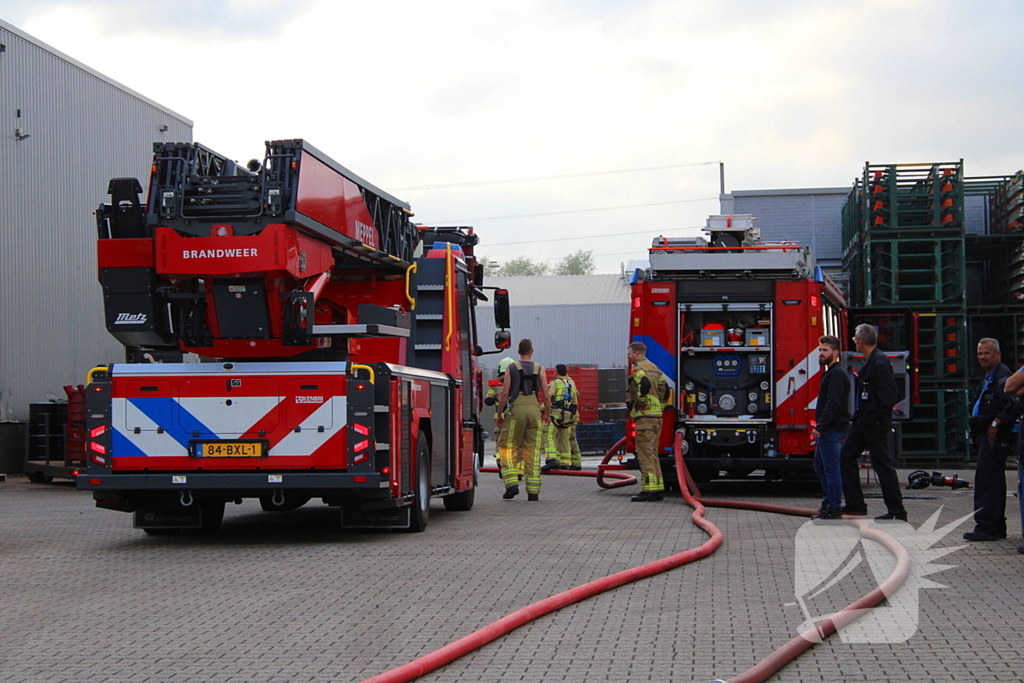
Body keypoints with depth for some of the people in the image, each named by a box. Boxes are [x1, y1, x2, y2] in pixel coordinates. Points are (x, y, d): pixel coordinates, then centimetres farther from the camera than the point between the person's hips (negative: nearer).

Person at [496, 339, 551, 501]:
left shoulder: (512, 368, 4)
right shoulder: (539, 369, 7)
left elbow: (504, 393, -3)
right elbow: (546, 396, 4)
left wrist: (499, 414, 5)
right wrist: (547, 414, 19)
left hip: (516, 410, -1)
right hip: (534, 410, 1)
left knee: (510, 450, 6)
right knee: (533, 452, 3)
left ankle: (512, 484, -12)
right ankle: (533, 491, 0)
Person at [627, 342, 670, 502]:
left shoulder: (638, 369, -8)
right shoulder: (654, 368, 20)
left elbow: (644, 384, -26)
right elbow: (664, 389, 17)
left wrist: (635, 403, -15)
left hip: (645, 415, -9)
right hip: (657, 416, 9)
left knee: (645, 454, -9)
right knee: (652, 453, 14)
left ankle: (649, 490, -13)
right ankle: (658, 488, 14)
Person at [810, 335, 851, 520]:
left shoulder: (837, 374, -15)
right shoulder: (832, 372, 19)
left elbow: (832, 404, -24)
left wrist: (821, 426, -27)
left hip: (832, 429, -11)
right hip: (828, 429, 11)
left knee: (831, 469, -8)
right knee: (820, 466, 18)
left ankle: (834, 509, -5)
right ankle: (828, 503, 25)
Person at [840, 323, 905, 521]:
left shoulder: (879, 362, -17)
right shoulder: (870, 360, 14)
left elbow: (890, 393, -22)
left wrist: (878, 417, -19)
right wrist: (860, 415, 15)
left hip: (874, 423, -11)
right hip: (863, 421, 11)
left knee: (882, 464, -5)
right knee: (846, 456, 12)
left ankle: (897, 511, 1)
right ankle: (855, 504, 15)